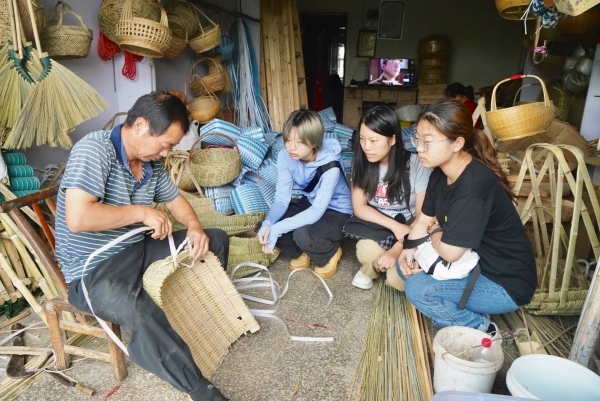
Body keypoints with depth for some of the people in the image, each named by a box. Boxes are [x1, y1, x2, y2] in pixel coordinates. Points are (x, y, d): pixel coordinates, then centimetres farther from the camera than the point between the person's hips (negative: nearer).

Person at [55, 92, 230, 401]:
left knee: (216, 239, 8)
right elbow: (77, 218, -32)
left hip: (138, 248, 9)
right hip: (92, 270, -8)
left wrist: (194, 226, -6)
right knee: (142, 315, -39)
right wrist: (141, 212, -22)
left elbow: (175, 200, 15)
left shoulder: (152, 163, 3)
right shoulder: (94, 149, -21)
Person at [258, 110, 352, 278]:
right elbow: (282, 198, -15)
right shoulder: (285, 156, -16)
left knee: (303, 234, -34)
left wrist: (277, 229, -41)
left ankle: (330, 254, 0)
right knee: (267, 226, -17)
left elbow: (317, 212, -35)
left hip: (337, 211, -5)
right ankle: (301, 253, 11)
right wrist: (268, 223, -36)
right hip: (309, 202, 6)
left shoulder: (330, 165, -32)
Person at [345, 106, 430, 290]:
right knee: (367, 250, -34)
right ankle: (373, 267, 3)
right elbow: (359, 207, -7)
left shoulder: (415, 164, -16)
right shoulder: (361, 162, -7)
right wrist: (395, 226, -21)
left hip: (408, 228, -1)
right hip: (376, 226, 2)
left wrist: (397, 249, -25)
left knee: (398, 279, -28)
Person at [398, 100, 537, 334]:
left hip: (506, 284, -9)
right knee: (405, 266, 5)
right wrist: (408, 252, -14)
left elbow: (449, 251, -31)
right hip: (474, 262, 9)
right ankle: (471, 314, 11)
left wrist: (435, 231, -9)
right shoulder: (440, 173, -4)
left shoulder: (474, 185, -32)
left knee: (417, 289, -21)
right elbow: (423, 221, 4)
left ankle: (480, 328, 3)